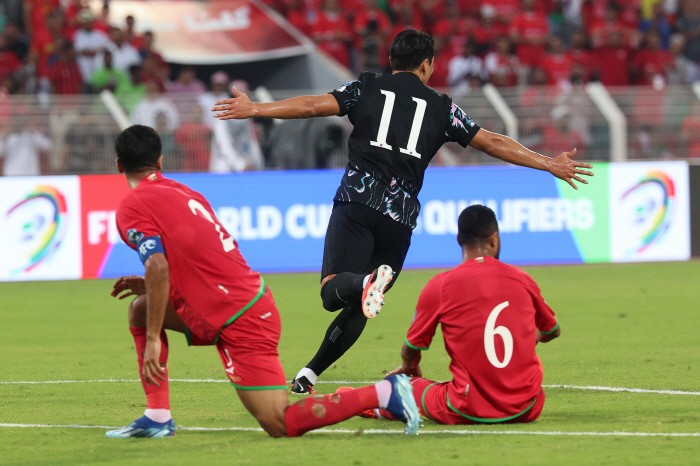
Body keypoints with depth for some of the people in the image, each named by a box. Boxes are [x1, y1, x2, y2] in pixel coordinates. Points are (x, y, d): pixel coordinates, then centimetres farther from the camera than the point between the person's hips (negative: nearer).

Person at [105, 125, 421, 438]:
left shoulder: (132, 207, -8)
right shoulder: (182, 192, 17)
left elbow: (158, 267, -22)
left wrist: (152, 340, -18)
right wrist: (151, 287, 26)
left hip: (237, 322, -9)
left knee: (282, 425, -9)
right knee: (140, 308, 19)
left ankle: (383, 393, -13)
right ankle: (157, 417, 14)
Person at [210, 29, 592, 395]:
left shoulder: (367, 89, 12)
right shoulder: (441, 107, 14)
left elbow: (311, 106, 5)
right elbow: (492, 143, 15)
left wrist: (254, 110, 11)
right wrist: (549, 164, 22)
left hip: (357, 199, -1)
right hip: (400, 215, 1)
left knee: (332, 291, -11)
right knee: (358, 308, 10)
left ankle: (365, 281, -45)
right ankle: (309, 374, 1)